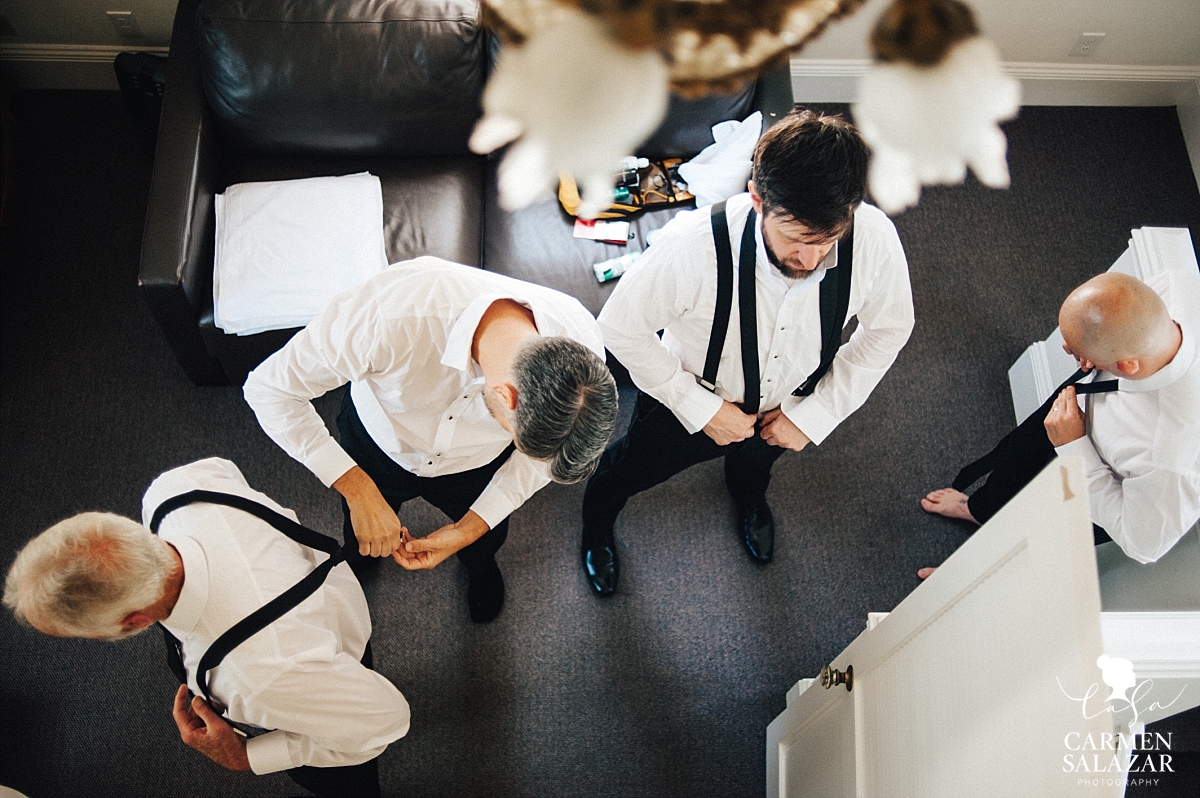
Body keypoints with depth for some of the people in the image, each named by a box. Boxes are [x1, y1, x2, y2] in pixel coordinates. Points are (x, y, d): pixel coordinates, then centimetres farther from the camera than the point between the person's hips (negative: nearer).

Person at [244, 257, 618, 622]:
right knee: (363, 541, 31)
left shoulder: (581, 351, -37)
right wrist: (358, 489, -39)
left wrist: (471, 528, -24)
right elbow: (269, 387, -33)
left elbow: (541, 454, -16)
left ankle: (479, 563, 70)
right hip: (379, 442, -1)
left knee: (486, 539, 32)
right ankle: (358, 560, 69)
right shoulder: (390, 318, -48)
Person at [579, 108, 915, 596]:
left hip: (785, 408, 3)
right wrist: (702, 409, -24)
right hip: (690, 402, -2)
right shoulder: (691, 247, -45)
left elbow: (889, 328, -13)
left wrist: (815, 415, -15)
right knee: (629, 470, 29)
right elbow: (621, 326, -26)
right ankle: (596, 527, 67)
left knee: (757, 460, 39)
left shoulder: (875, 241, -35)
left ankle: (748, 498, 79)